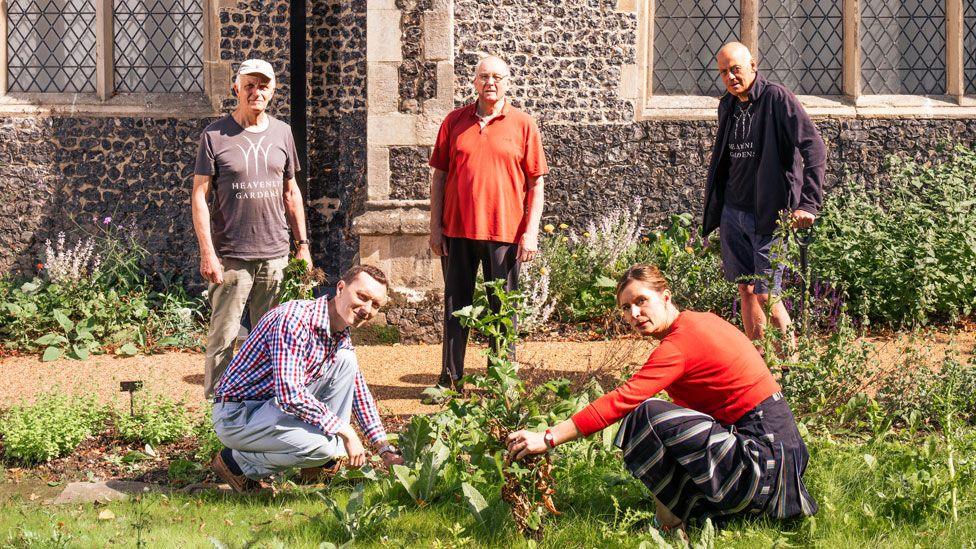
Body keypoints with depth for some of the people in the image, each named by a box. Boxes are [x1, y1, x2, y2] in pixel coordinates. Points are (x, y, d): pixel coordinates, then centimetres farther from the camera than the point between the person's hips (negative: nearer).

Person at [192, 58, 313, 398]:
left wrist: (302, 244, 14)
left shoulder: (281, 133, 12)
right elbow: (199, 195, -4)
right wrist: (207, 252, -12)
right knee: (223, 338, -5)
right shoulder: (215, 135, -2)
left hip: (276, 255, 4)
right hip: (231, 256, -4)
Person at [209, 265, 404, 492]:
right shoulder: (294, 319, -25)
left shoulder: (341, 336, 5)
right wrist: (345, 431, -25)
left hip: (275, 407, 9)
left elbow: (359, 392, 16)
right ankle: (238, 462, -5)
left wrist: (385, 450, 8)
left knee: (346, 361, -2)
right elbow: (289, 394, -32)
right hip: (237, 416, -9)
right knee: (323, 446, -29)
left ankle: (318, 468, 1)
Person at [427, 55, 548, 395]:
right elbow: (439, 175, 10)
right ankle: (450, 380, 16)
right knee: (455, 306, 8)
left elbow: (536, 182, 2)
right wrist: (435, 226, 4)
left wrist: (531, 231, -5)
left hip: (505, 232, -2)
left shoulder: (523, 125, 2)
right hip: (457, 229, 2)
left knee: (502, 309, 4)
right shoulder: (454, 122, 7)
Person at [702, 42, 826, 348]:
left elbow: (814, 148, -18)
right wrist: (714, 209, 21)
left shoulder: (777, 99, -12)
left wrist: (808, 204, -25)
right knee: (745, 289, 9)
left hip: (769, 214, -7)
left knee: (765, 295, -8)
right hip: (732, 211, 7)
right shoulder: (727, 106, 10)